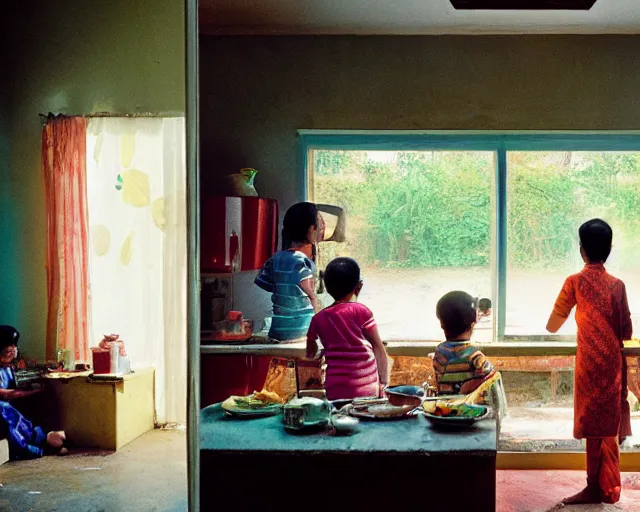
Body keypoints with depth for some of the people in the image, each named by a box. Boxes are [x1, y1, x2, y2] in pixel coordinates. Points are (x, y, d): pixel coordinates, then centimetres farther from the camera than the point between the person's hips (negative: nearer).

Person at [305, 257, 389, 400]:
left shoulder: (318, 319, 6)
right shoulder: (361, 311, -3)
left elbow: (310, 354, 18)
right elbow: (379, 349, -2)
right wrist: (383, 383, 2)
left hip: (335, 391, 3)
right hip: (367, 390, -3)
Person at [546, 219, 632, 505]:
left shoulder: (575, 282, -8)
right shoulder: (617, 285, -1)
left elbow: (552, 326, -2)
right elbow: (627, 332, 0)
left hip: (590, 363, -3)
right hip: (613, 363, 3)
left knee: (594, 424, 2)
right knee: (608, 426, 10)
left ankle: (596, 487, 6)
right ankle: (607, 488, 17)